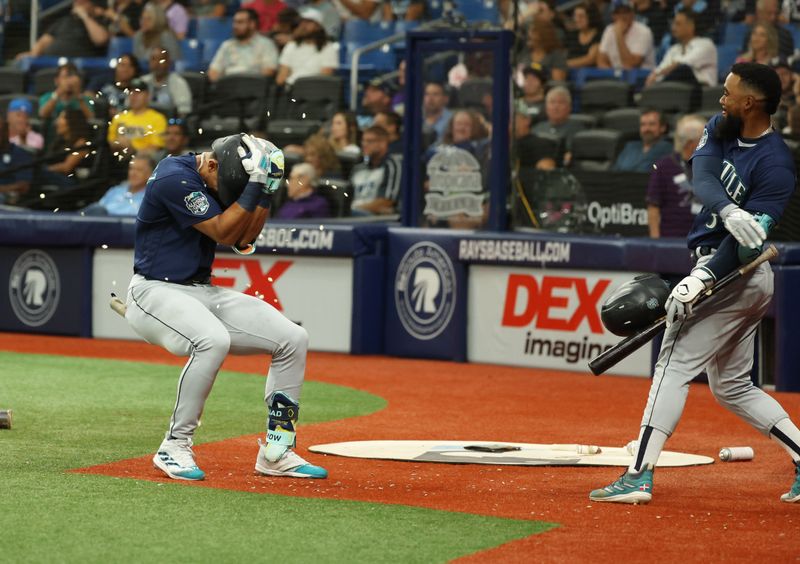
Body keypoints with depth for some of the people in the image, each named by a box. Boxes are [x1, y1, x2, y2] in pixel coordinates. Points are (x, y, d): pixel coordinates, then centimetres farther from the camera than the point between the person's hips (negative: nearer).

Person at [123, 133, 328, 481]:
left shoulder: (222, 179, 7)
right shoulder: (176, 177, -19)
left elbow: (244, 240, 3)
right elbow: (224, 232, -20)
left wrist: (266, 190, -6)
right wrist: (255, 184, -23)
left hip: (202, 292, 9)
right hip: (155, 292, -9)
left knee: (293, 339, -2)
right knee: (213, 339, -38)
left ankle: (277, 452, 4)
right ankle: (174, 448, -25)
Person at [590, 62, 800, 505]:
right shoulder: (720, 130, 7)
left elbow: (747, 241, -22)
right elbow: (702, 178, -13)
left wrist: (703, 278, -31)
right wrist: (730, 211, -33)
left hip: (734, 274, -10)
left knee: (675, 364, -12)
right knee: (731, 387, 13)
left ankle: (639, 476, -14)